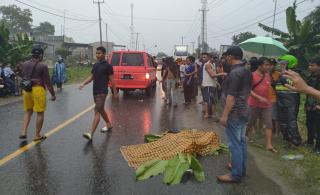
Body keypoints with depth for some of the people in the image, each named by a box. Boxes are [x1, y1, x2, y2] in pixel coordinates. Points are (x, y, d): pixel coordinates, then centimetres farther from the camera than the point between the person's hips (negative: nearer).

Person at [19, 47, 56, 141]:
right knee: (40, 113, 5)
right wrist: (53, 94, -3)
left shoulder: (24, 64, 8)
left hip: (26, 90, 6)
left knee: (28, 111, 20)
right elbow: (47, 82, -9)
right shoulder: (43, 66, -10)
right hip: (38, 90, -6)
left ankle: (23, 132, 11)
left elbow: (22, 78, 15)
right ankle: (37, 135, 12)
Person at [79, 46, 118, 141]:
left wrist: (115, 92, -5)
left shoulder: (107, 66, -9)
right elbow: (91, 77, 15)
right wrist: (83, 84, -1)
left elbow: (112, 80, -7)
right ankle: (109, 125, 39)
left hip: (102, 92, -8)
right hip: (95, 91, 8)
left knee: (97, 112, -12)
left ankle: (91, 134, -15)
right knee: (101, 110, 19)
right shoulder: (95, 65, 12)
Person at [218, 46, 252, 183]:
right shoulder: (247, 72, 9)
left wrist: (224, 115, -20)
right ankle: (241, 168, 29)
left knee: (234, 144, -2)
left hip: (234, 114, -10)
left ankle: (236, 174, 7)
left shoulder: (235, 73, -20)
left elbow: (231, 96, -24)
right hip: (244, 112, 10)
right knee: (241, 141, 17)